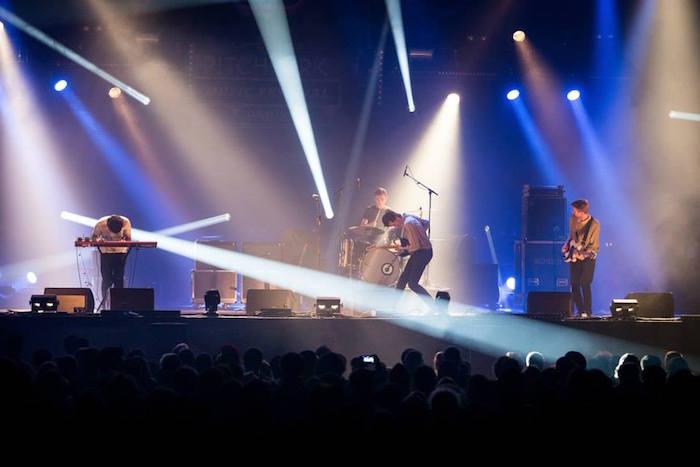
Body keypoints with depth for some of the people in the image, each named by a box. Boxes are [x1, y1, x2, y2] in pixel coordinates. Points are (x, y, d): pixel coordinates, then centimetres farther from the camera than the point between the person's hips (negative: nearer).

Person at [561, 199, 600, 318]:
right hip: (574, 256, 5)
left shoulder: (594, 224, -17)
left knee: (585, 283, -13)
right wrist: (567, 245, 3)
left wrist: (583, 254, -25)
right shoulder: (573, 219, -1)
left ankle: (587, 312, -6)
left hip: (588, 256, -5)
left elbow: (594, 245, -13)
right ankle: (581, 312, 9)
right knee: (574, 284, 0)